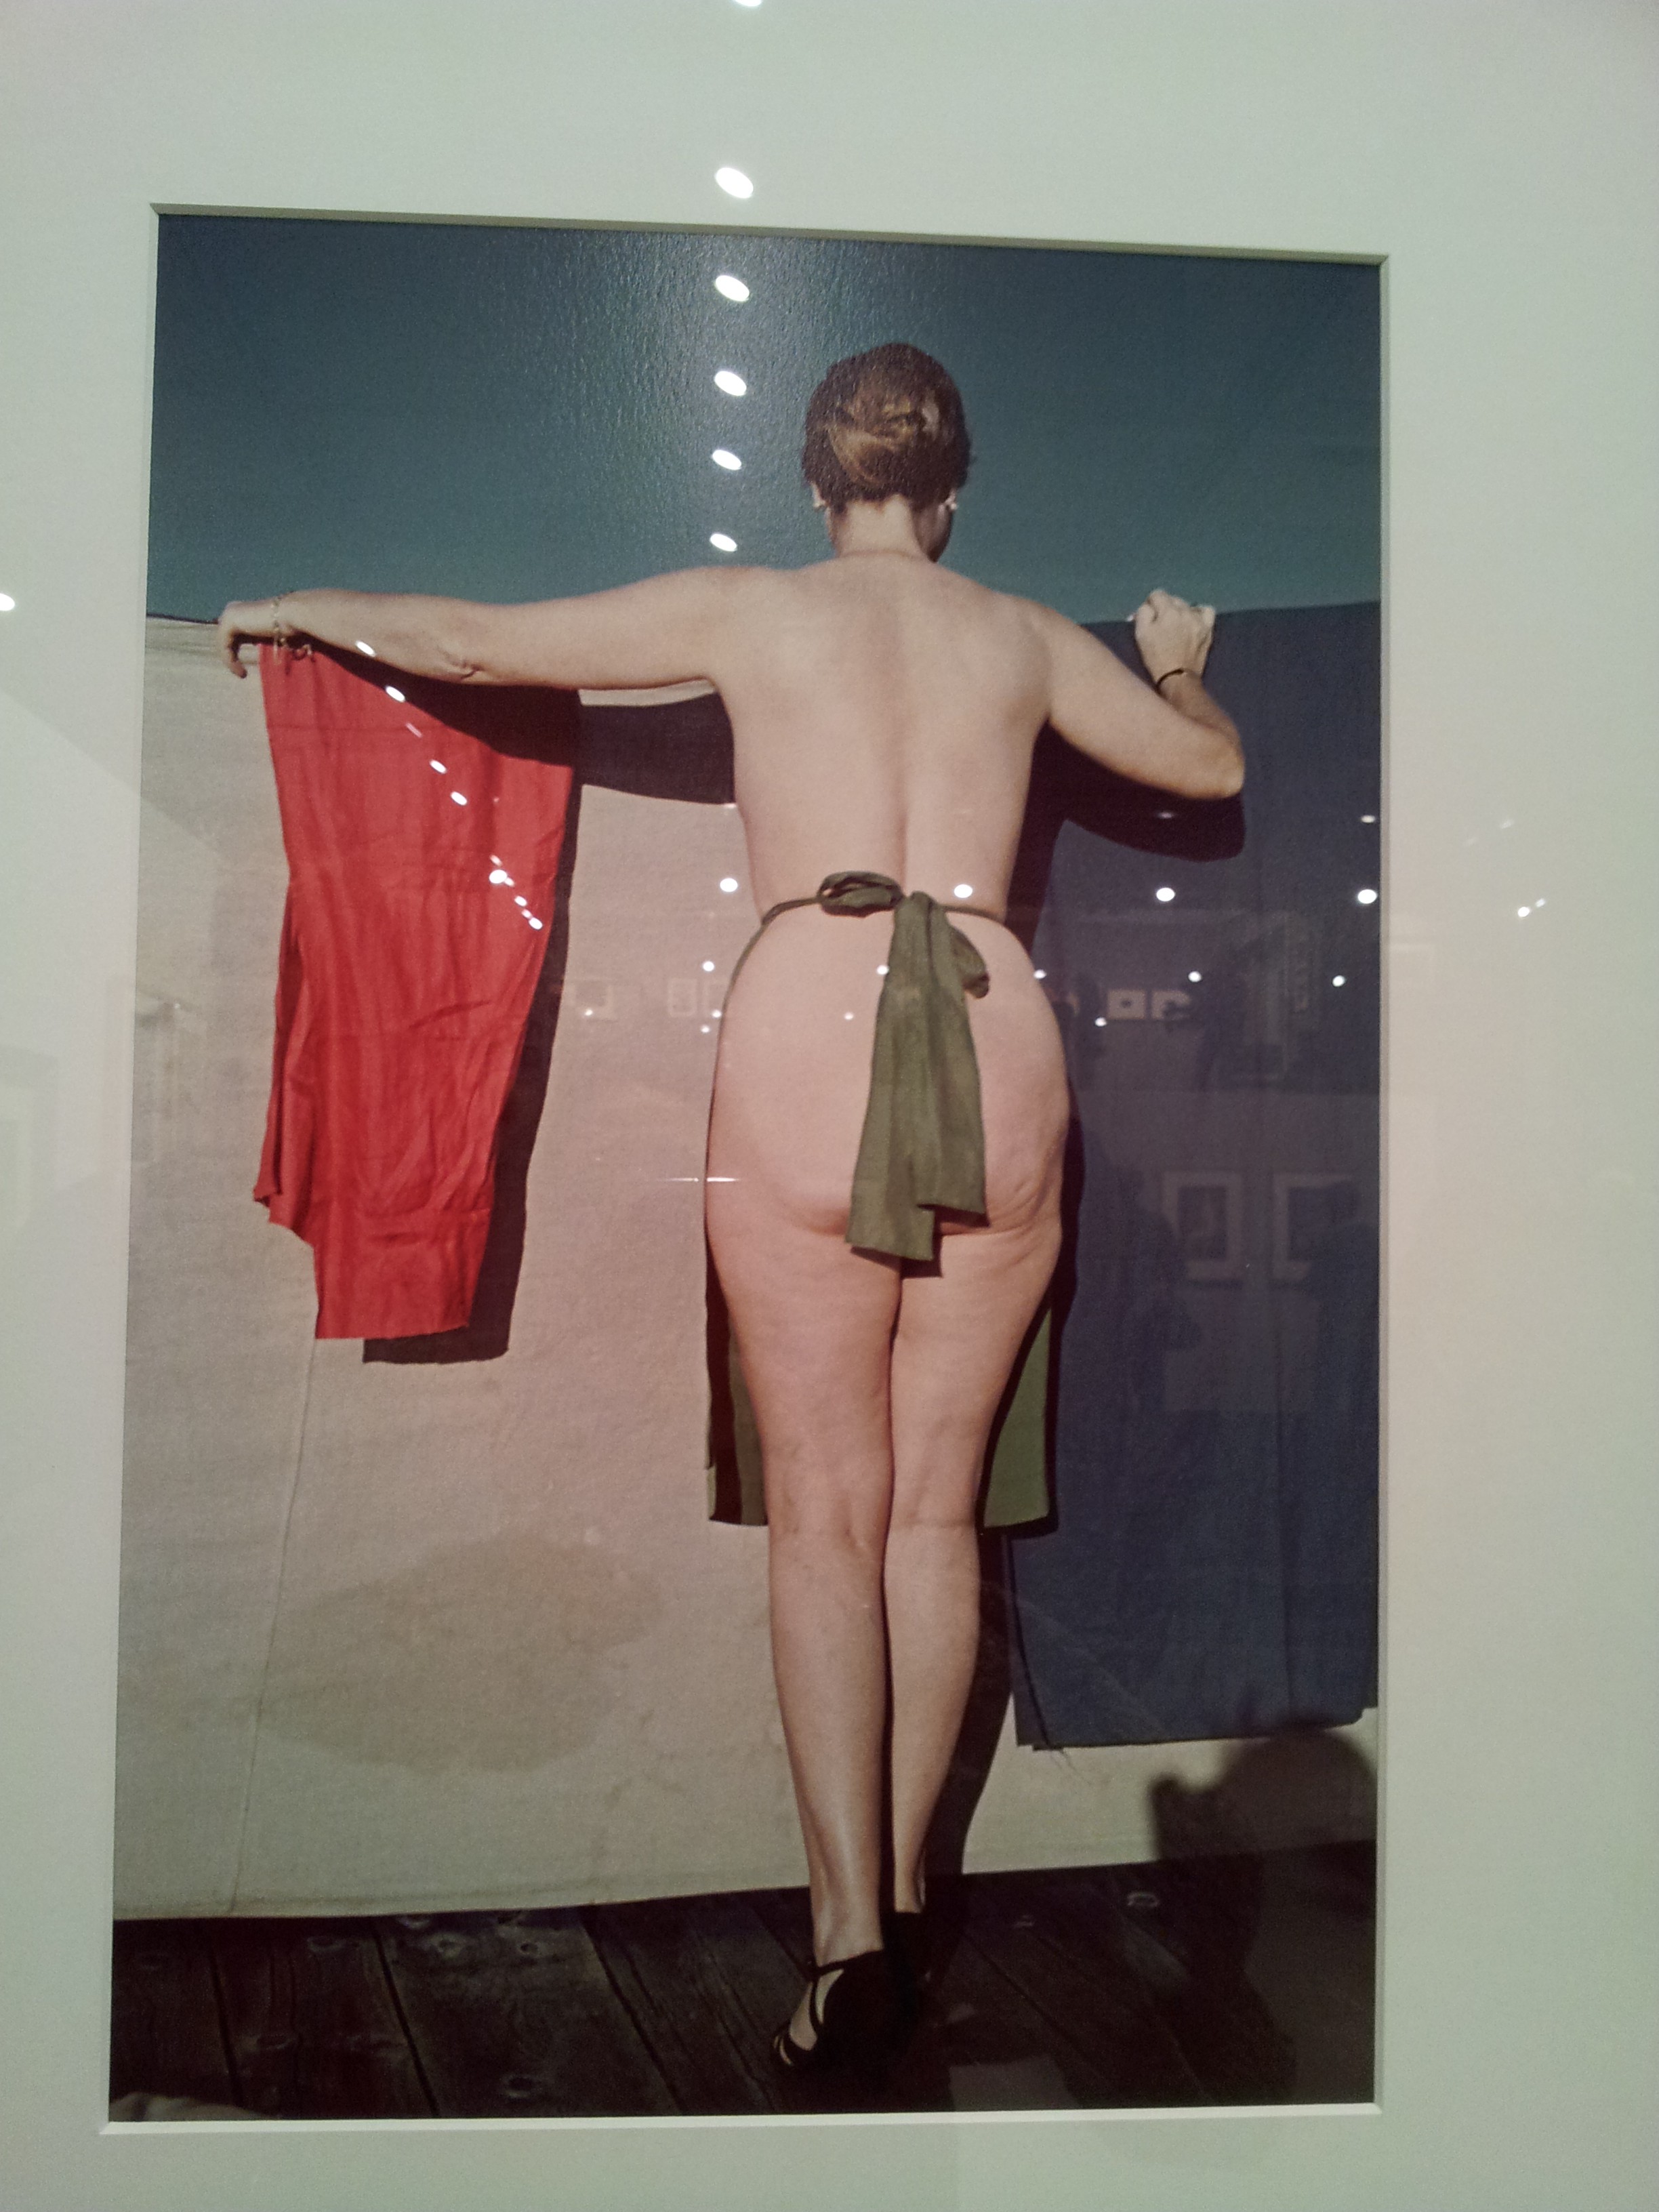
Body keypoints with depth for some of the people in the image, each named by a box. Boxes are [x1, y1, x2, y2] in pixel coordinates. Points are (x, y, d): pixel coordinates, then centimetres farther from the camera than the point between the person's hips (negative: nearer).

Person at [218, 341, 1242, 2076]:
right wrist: (1179, 664, 53)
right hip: (999, 1046, 3)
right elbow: (1213, 766, 31)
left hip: (808, 1037, -2)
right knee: (936, 1505, 12)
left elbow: (477, 644, 17)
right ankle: (899, 1890, 22)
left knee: (826, 1513, 4)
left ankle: (850, 1933, 1)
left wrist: (302, 608, 35)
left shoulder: (750, 609, 12)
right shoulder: (1025, 635, 18)